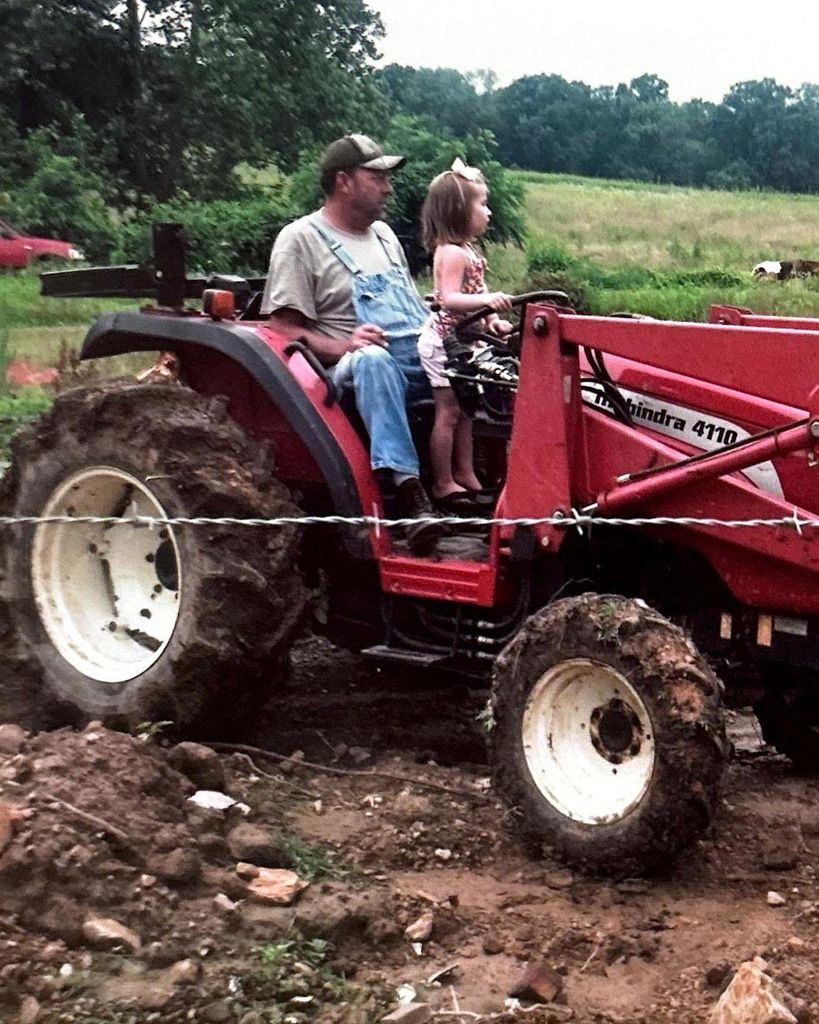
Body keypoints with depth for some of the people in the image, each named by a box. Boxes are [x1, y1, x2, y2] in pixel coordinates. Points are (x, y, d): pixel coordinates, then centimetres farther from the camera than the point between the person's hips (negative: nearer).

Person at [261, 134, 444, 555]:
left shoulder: (384, 235, 24)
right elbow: (285, 329, -6)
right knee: (373, 359, -40)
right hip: (356, 371, -7)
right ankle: (409, 492, -48)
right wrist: (342, 346, -23)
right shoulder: (300, 240, 2)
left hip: (425, 361, 7)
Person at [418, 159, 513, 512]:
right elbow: (450, 299, -29)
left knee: (463, 410, 14)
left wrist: (493, 320, 8)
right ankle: (443, 484, 2)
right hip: (443, 341, -10)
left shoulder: (464, 251, 13)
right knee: (448, 411, -4)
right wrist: (487, 300, -42)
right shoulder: (452, 254, -19)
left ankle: (464, 474, 24)